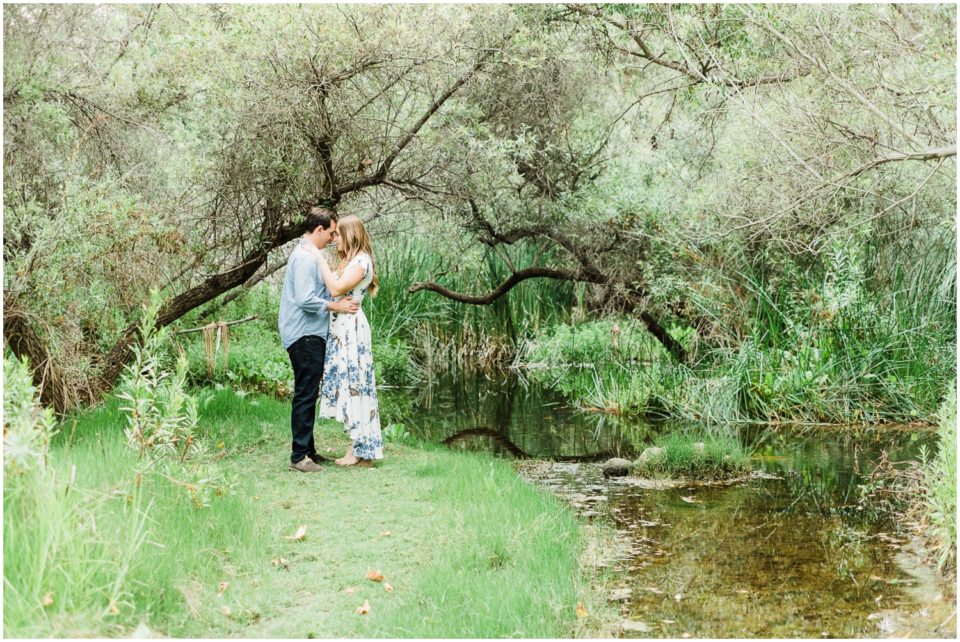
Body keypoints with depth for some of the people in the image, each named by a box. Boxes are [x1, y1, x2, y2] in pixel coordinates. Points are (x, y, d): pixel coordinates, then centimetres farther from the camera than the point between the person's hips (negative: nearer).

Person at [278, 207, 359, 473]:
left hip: (310, 336, 11)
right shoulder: (305, 257, -15)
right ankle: (299, 456, -7)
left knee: (308, 395, 15)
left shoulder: (308, 255, 18)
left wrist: (337, 300, 11)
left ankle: (307, 450, 22)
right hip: (305, 336, -11)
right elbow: (305, 299, -23)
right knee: (305, 396, -9)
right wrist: (335, 306, -15)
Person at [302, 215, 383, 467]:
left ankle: (360, 450, -3)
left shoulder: (361, 261, -12)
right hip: (341, 329, 10)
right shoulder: (349, 261, 19)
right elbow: (334, 288, 12)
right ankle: (357, 448, 12)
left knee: (352, 383, -7)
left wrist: (320, 259, -16)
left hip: (351, 329, -10)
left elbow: (336, 288, -20)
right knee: (348, 384, 9)